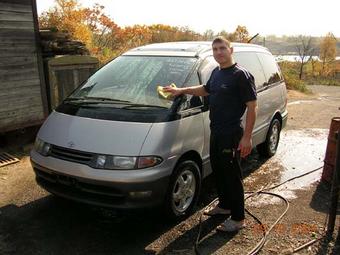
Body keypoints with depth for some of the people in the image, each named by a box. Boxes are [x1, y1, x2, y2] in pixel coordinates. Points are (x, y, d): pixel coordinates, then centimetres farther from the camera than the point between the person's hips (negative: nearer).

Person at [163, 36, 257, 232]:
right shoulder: (216, 72, 11)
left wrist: (247, 137, -22)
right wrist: (182, 90, 22)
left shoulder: (241, 75, -15)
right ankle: (224, 205, 38)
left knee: (232, 175, 0)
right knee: (218, 171, 19)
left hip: (232, 134, -9)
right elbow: (206, 89, 30)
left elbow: (252, 106, -17)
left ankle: (238, 219, 15)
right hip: (216, 132, 9)